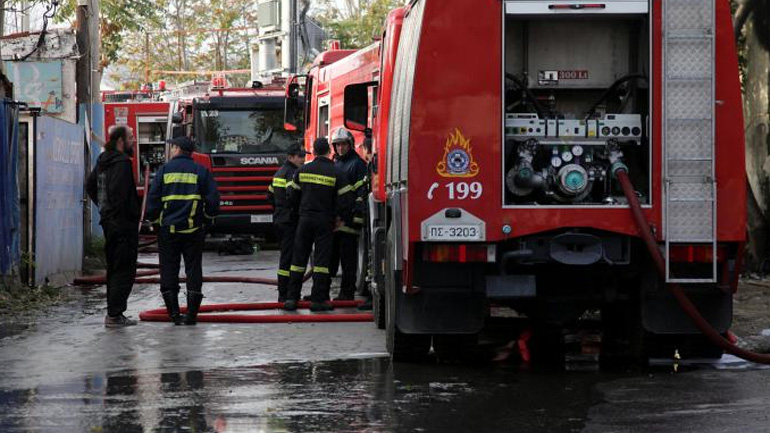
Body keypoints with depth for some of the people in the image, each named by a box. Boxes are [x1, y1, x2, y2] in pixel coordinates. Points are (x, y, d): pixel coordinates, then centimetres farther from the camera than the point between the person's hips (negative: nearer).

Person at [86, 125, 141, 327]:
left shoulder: (103, 160, 14)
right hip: (123, 224, -10)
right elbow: (117, 191, -25)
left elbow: (90, 186, 23)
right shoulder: (122, 162, -16)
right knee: (124, 270, -6)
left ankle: (113, 312, 21)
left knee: (114, 269, 16)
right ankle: (115, 315, -8)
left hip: (108, 222, 10)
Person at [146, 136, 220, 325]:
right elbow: (213, 198, -1)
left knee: (169, 270, 6)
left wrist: (154, 220, 10)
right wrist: (207, 219, 13)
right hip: (193, 229, 1)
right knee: (193, 270, 5)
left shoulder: (164, 170, 1)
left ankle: (173, 313, 2)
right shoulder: (201, 171, 2)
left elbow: (153, 198, -1)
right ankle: (192, 314, 1)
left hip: (168, 228, -1)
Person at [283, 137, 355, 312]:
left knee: (299, 258, 8)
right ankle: (318, 300, -4)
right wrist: (341, 217, 5)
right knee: (322, 259, 0)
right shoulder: (335, 173, -5)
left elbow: (292, 194, 5)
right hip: (325, 222, -2)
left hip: (305, 219, 2)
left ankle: (292, 298, 6)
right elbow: (346, 198, -8)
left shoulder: (303, 170, 2)